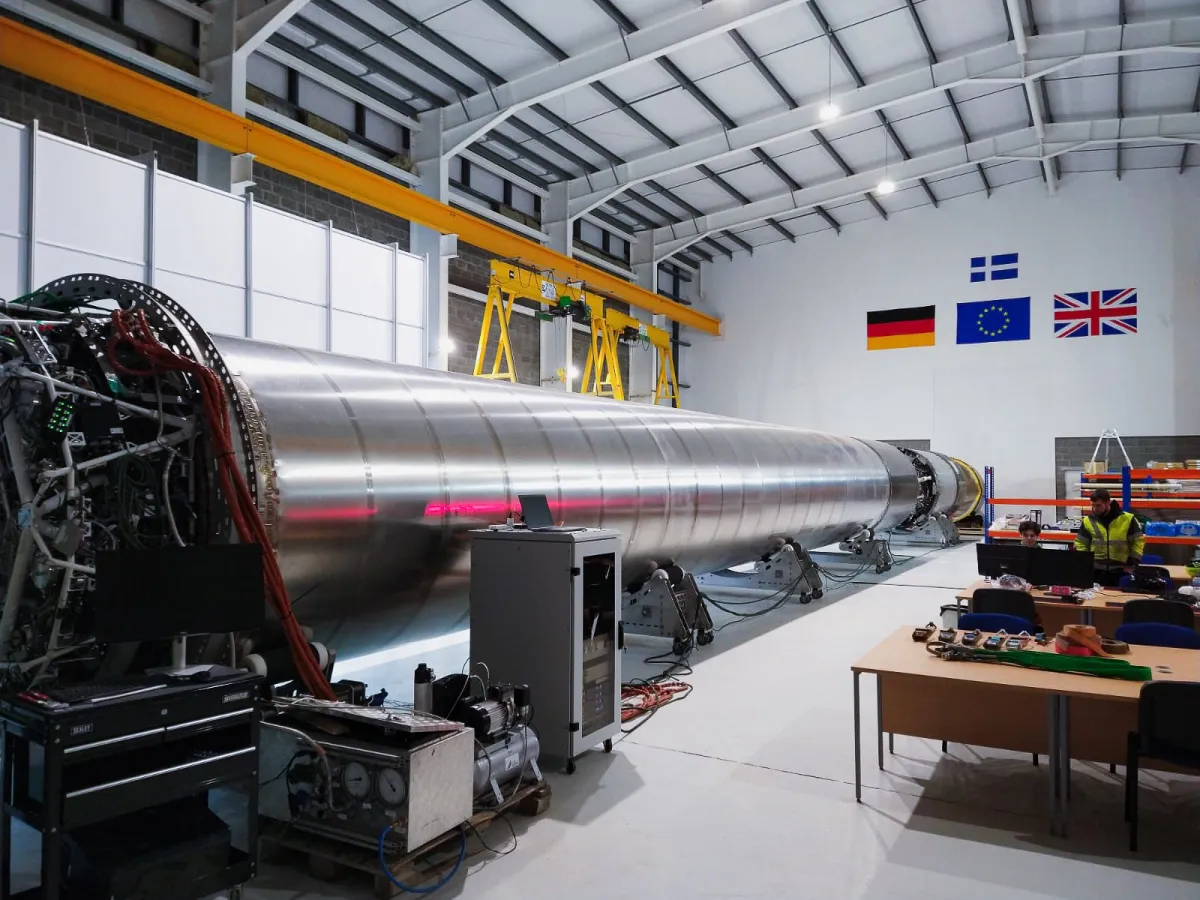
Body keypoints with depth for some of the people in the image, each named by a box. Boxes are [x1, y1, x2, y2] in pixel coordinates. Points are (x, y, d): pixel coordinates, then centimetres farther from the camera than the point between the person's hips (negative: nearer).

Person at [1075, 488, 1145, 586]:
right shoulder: (1088, 521, 2)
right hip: (1096, 571, 1)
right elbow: (1081, 544, 10)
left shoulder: (1127, 519, -4)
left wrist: (1132, 564, -2)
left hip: (1120, 572, -1)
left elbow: (1138, 541, 3)